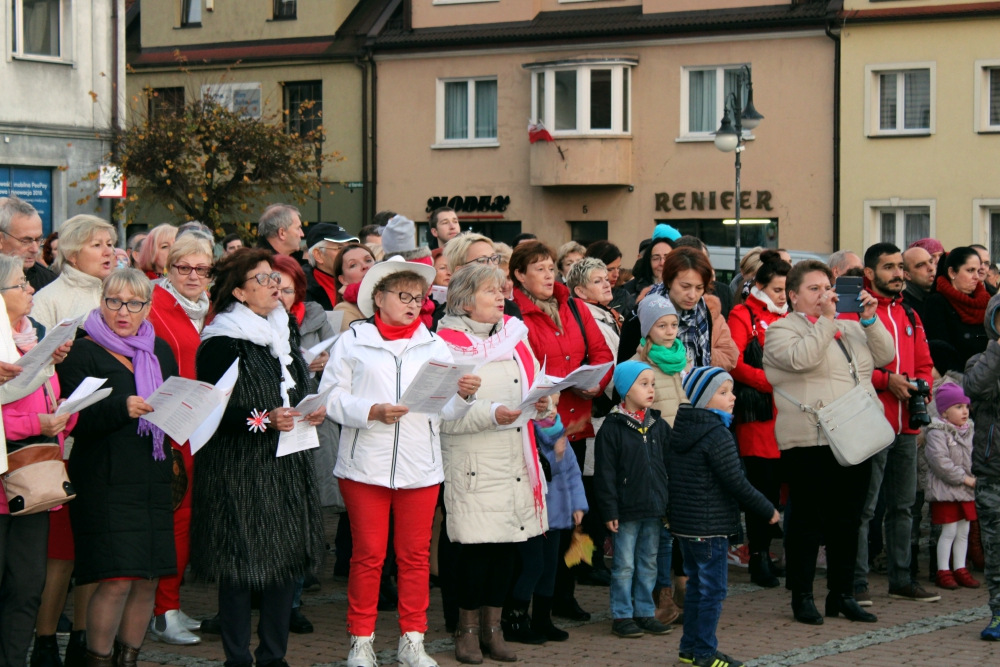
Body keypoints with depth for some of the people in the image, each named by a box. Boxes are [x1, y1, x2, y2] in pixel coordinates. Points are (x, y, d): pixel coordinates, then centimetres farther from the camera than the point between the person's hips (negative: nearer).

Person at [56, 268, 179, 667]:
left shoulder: (160, 351, 16)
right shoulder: (82, 353, -1)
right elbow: (78, 420, -10)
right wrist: (121, 409, -25)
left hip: (153, 480, 5)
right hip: (106, 481, -5)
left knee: (148, 580, 4)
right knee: (117, 581, -11)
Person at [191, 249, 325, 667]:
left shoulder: (286, 332, 15)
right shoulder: (221, 343, -10)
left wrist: (312, 412, 6)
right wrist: (263, 420, -23)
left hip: (288, 467, 7)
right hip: (240, 472, -7)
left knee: (288, 557, 6)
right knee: (242, 564, -4)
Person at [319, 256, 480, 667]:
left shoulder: (434, 346, 12)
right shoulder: (353, 342, 3)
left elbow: (447, 410, 7)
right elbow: (332, 397, -4)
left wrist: (464, 395, -14)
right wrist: (372, 412, -17)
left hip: (420, 467, 3)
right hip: (366, 465, -2)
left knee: (415, 554, 6)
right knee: (368, 554, 3)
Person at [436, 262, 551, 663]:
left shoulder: (515, 337, 14)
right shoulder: (448, 344, -5)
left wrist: (541, 405, -2)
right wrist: (492, 414, -23)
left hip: (518, 460, 6)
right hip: (473, 461, -6)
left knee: (508, 544, 7)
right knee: (477, 547, -5)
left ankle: (492, 626, 18)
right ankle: (468, 629, 10)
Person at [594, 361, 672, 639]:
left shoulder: (659, 426, 8)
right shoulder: (612, 428, -8)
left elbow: (670, 466, 13)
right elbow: (605, 473, -9)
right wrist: (609, 510, -12)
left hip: (655, 509, 5)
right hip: (626, 511, -5)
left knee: (648, 564, 12)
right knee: (624, 566, 1)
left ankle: (645, 612, 21)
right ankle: (622, 616, 9)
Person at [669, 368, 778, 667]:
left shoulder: (677, 432, 9)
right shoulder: (717, 435, -17)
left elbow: (670, 476, 16)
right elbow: (736, 483, -18)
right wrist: (768, 511, -7)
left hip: (683, 524, 9)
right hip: (710, 527, -9)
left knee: (696, 584, 17)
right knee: (712, 589, -1)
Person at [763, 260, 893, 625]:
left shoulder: (849, 327, 20)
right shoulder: (781, 330, 0)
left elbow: (885, 356, 13)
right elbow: (801, 358, -20)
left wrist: (870, 320, 1)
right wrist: (825, 319, -15)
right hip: (810, 441, -6)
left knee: (848, 520, 10)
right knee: (808, 520, -1)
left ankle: (843, 594, 19)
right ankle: (802, 597, 7)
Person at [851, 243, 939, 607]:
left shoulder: (909, 316, 18)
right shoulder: (855, 311, -6)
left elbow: (924, 363, 23)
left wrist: (923, 384, 2)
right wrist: (886, 380, -19)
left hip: (906, 425, 8)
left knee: (903, 505, 14)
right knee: (863, 506, -6)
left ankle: (901, 578, 22)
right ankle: (856, 581, -1)